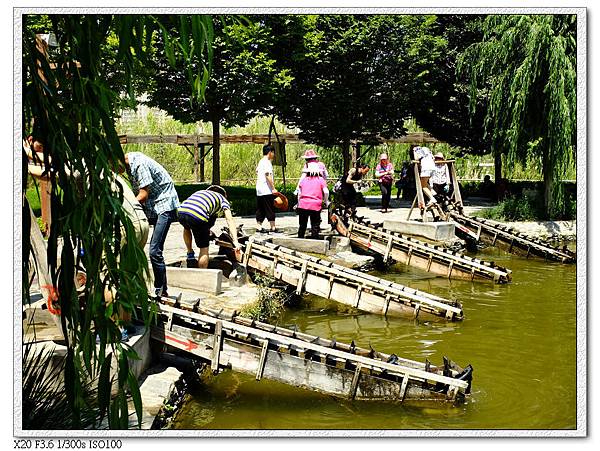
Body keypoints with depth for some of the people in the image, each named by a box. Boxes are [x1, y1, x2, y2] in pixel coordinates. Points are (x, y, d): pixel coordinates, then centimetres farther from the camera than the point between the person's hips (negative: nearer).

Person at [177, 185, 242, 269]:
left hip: (181, 212, 5)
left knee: (187, 228, 42)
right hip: (198, 216, -5)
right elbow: (229, 219, 9)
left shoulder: (200, 192, 40)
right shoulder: (223, 199, 25)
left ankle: (190, 254, 44)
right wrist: (235, 242, -1)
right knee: (204, 249, 12)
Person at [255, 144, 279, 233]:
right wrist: (273, 188, -20)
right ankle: (273, 228, -2)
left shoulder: (260, 161, 15)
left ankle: (259, 227, 11)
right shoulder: (267, 162, -12)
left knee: (260, 209, 10)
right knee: (270, 209, -4)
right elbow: (268, 176, -19)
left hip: (259, 190, 9)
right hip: (267, 190, -9)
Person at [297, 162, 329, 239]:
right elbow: (326, 192, -5)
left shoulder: (303, 180, 14)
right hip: (315, 206, -2)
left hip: (303, 205, 3)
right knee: (315, 227, 6)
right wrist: (326, 202, 9)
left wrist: (299, 204, 25)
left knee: (302, 226, 15)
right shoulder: (321, 180, 7)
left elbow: (299, 193, 15)